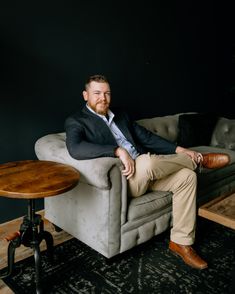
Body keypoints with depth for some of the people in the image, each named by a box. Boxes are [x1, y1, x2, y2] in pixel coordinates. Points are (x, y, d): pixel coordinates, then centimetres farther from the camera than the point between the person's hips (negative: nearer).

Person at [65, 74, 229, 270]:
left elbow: (147, 137, 15)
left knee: (187, 176, -11)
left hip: (146, 172, 7)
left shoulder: (121, 116, 19)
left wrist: (179, 149, 2)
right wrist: (118, 151, -29)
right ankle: (198, 159, -2)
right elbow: (75, 148, -23)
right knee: (148, 161, -34)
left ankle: (181, 241, -3)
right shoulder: (76, 121, -2)